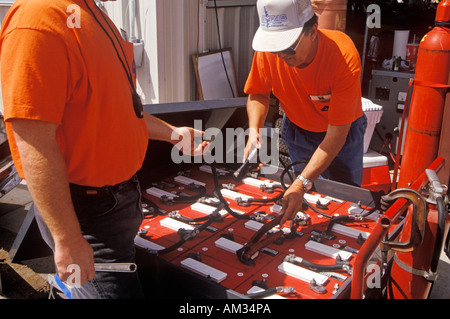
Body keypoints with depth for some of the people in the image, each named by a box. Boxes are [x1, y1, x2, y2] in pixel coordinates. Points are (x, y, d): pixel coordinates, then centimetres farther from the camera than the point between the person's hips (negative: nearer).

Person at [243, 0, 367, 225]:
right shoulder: (268, 49, -27)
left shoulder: (344, 56, -37)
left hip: (342, 132, -2)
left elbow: (337, 133, -35)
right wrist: (254, 129, -28)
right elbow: (258, 93, -7)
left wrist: (302, 184, -43)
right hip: (297, 129, 2)